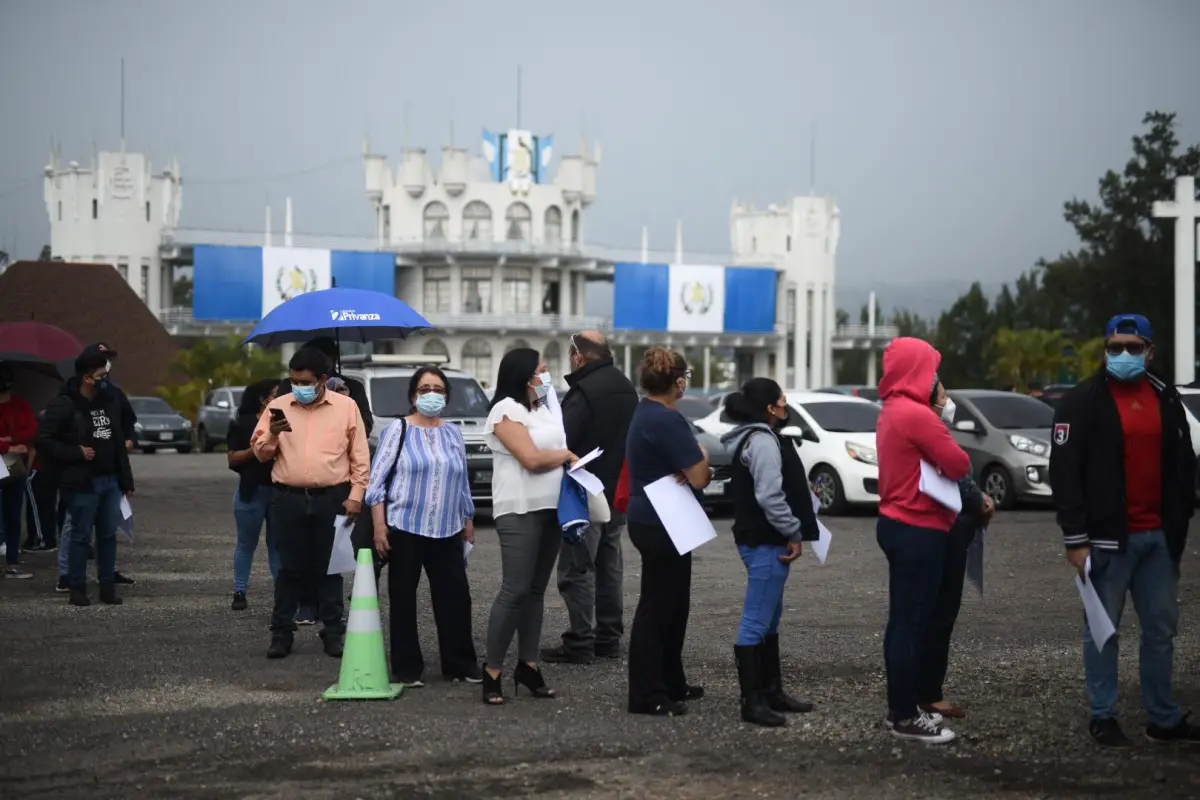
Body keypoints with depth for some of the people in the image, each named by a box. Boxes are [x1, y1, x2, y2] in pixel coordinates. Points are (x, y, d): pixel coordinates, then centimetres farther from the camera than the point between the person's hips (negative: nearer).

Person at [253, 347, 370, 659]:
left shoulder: (346, 406, 3)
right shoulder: (278, 407, 6)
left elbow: (360, 456, 4)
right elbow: (260, 452, 8)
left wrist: (355, 495, -3)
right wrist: (272, 435, -13)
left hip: (332, 499, -1)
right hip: (289, 499, 1)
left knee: (329, 567, 5)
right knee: (290, 568, 4)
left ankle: (333, 632, 12)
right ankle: (281, 632, 10)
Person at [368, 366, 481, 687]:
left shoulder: (454, 433, 12)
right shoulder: (398, 430, -1)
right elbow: (377, 480, -4)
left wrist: (469, 522, 19)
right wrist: (379, 526, -11)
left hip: (448, 531, 4)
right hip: (405, 529, -4)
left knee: (456, 597, 1)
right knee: (404, 599, 2)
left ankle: (461, 664, 12)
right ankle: (407, 668, 10)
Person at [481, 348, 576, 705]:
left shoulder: (542, 409, 17)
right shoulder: (506, 410, -9)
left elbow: (558, 453, 21)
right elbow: (532, 459, -16)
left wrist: (567, 457, -1)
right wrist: (566, 455, 0)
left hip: (551, 508, 8)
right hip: (519, 511, -8)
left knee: (536, 590, 9)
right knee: (515, 591, -11)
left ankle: (527, 665, 14)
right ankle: (492, 671, -6)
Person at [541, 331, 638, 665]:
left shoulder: (583, 392, -19)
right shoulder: (626, 388, 11)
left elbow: (561, 441, -22)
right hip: (619, 492, 9)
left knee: (577, 569, -4)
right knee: (609, 565, 16)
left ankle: (579, 643, -4)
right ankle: (608, 637, 21)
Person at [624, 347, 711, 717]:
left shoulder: (645, 413, 11)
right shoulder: (666, 420, -20)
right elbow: (700, 477, -20)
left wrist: (693, 468, -8)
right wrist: (702, 457, 1)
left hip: (649, 519, 10)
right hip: (662, 524, -10)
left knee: (672, 604, 18)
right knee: (656, 607, -5)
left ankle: (670, 683, 27)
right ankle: (647, 695, -1)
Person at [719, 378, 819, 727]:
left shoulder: (755, 437, 17)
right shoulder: (763, 441, -17)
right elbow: (770, 496, -24)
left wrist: (790, 531, 18)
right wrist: (794, 533, -16)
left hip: (762, 540, 11)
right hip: (766, 543, -11)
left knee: (769, 619, 18)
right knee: (756, 622, -9)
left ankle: (771, 691, 27)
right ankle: (752, 701, -7)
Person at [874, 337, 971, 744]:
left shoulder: (892, 412, 14)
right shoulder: (917, 415, -19)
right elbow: (959, 465, -16)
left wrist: (937, 413, 4)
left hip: (898, 524, 10)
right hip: (918, 530, -10)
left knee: (904, 621, 15)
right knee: (912, 623, -5)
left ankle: (901, 706, 22)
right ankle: (906, 717, -1)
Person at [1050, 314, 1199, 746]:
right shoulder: (1082, 401, -6)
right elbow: (1064, 473, -10)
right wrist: (1076, 540, -14)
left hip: (1159, 537, 5)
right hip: (1109, 538, -5)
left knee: (1161, 628, 10)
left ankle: (1164, 718, 18)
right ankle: (1103, 718, 10)